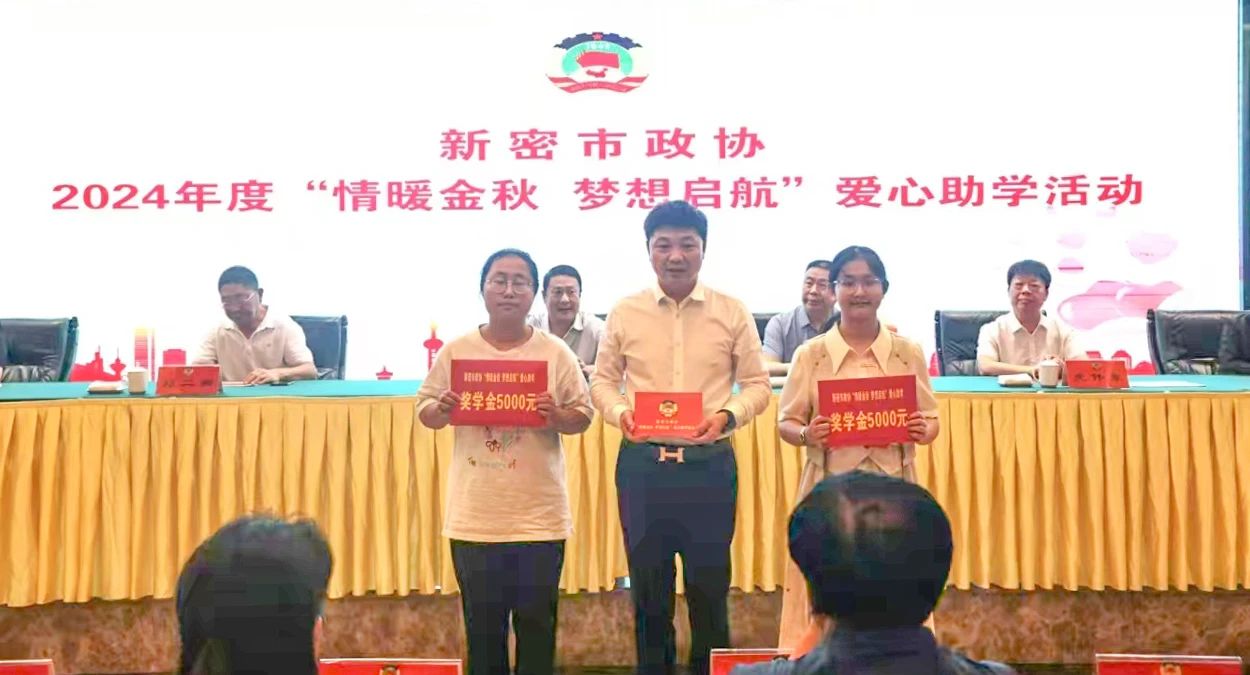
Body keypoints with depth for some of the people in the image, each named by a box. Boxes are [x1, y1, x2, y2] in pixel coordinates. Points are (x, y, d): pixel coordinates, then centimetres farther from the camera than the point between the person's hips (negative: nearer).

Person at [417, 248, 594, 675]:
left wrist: (556, 417, -19)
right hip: (474, 516, 1)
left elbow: (584, 416, 2)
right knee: (482, 626, 12)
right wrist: (443, 411, -15)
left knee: (537, 624, 9)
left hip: (539, 517, -1)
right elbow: (425, 412, 6)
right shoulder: (456, 351, 1)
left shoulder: (556, 353, -1)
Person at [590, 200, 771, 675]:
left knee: (709, 583, 7)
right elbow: (602, 380, 7)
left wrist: (727, 415, -16)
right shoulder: (624, 313, 3)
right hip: (642, 462, 1)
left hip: (709, 463, -1)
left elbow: (758, 384, 2)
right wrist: (619, 412, -13)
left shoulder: (732, 313, 1)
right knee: (648, 582, 12)